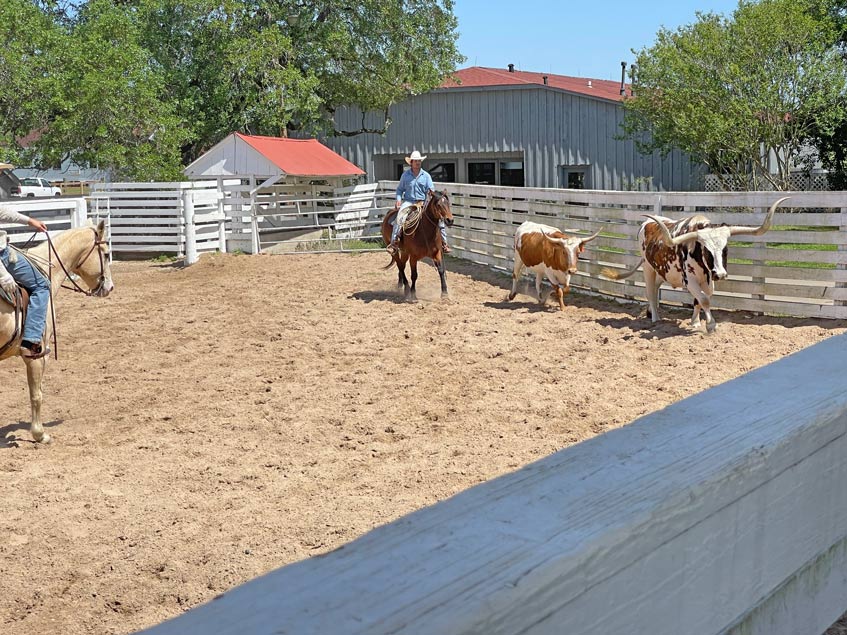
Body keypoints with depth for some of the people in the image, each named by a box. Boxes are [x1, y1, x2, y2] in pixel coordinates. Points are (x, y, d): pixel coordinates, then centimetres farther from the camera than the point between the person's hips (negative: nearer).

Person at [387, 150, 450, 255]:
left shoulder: (426, 175, 7)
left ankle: (443, 242, -2)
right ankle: (394, 242, -31)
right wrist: (398, 199, -5)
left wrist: (432, 192, -20)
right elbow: (400, 189, 13)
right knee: (399, 217, -31)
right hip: (408, 202, -2)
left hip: (422, 202, 2)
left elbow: (431, 189, 5)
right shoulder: (405, 175, 6)